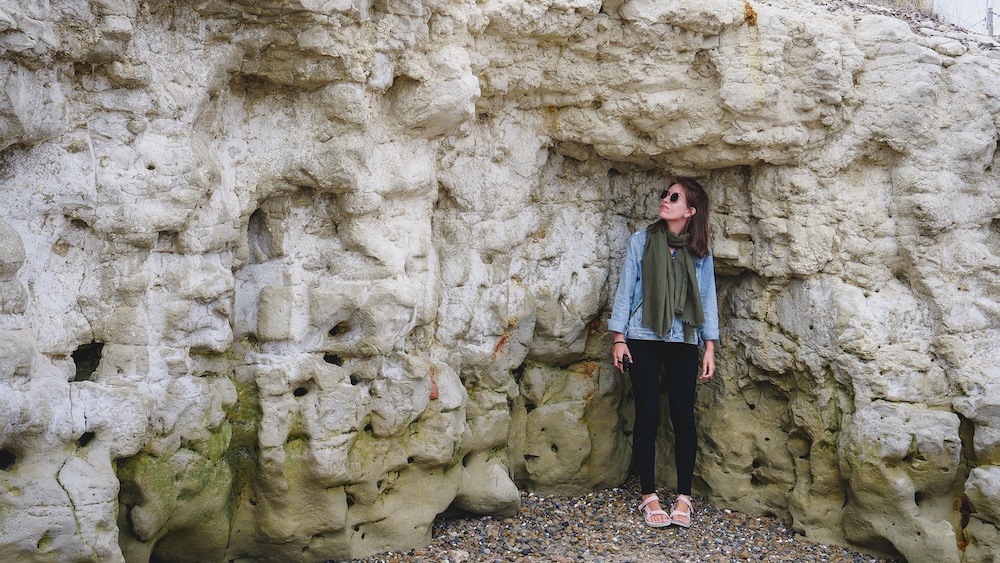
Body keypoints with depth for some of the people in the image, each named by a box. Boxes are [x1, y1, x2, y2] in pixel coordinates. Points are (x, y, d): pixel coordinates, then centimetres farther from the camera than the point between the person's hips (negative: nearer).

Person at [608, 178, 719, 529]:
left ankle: (684, 497, 10)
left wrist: (709, 348, 4)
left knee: (683, 416, -3)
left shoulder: (701, 253, 6)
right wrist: (618, 338, -1)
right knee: (648, 415, -2)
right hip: (643, 339, -1)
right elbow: (626, 289, 3)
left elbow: (707, 299, 9)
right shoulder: (641, 242, 3)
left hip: (683, 342, 1)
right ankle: (649, 496, 9)